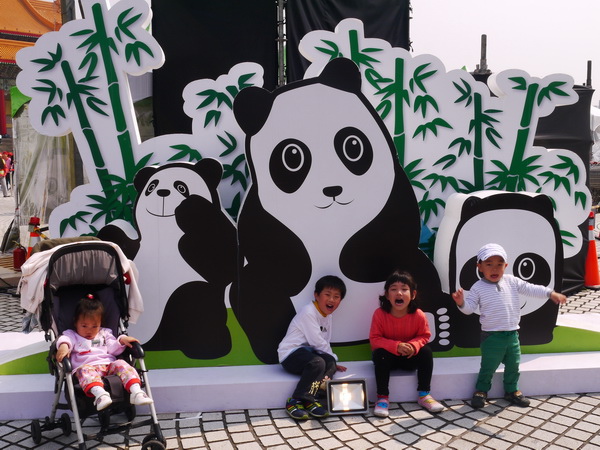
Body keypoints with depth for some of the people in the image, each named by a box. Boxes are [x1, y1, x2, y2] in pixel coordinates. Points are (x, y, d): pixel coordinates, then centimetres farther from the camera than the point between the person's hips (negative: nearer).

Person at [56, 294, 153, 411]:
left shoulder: (104, 334, 31)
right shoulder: (73, 335, 22)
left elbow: (113, 349, 21)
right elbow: (65, 339, -2)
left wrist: (122, 340, 1)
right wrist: (63, 346, -27)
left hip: (109, 364, 3)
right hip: (87, 365, -3)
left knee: (121, 364, -27)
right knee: (85, 371, -38)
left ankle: (136, 392, -45)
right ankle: (100, 394, -63)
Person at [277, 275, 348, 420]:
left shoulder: (327, 315, 15)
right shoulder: (308, 313, -15)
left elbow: (325, 342, 16)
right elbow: (317, 342, -19)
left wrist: (332, 361, 2)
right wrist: (333, 357, -9)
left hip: (307, 351, 8)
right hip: (290, 353, -8)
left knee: (330, 364, -18)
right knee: (317, 363, -33)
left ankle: (309, 399, -23)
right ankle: (295, 401, -26)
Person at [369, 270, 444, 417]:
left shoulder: (419, 315, -19)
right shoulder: (379, 314, -22)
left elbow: (424, 336, -6)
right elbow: (375, 339, -19)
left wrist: (413, 346, -29)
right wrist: (396, 346, -34)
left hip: (410, 357, 2)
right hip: (388, 356, -1)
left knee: (426, 351, -22)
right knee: (379, 354, -31)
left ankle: (424, 394, -8)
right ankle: (382, 398, -22)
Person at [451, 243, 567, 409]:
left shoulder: (512, 281, 3)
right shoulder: (478, 287, -8)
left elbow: (530, 289, 7)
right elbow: (470, 307, -11)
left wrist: (550, 293, 1)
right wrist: (461, 303, -32)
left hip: (512, 334, 5)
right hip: (492, 336, -4)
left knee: (513, 365, 16)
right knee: (488, 367, 3)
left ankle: (512, 391, 33)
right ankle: (481, 391, 22)